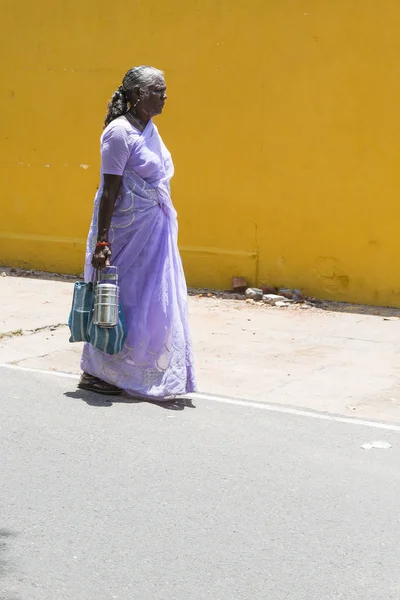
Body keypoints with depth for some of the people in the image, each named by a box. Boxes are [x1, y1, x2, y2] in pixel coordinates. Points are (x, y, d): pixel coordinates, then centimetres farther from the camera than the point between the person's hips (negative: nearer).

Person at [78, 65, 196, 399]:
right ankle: (94, 373, 14)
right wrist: (102, 241, -21)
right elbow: (110, 191, -19)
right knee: (122, 300, 0)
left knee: (154, 302, 11)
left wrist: (166, 225, 19)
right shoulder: (120, 132, -16)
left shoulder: (150, 129, 11)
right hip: (128, 230, -9)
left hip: (154, 230, 9)